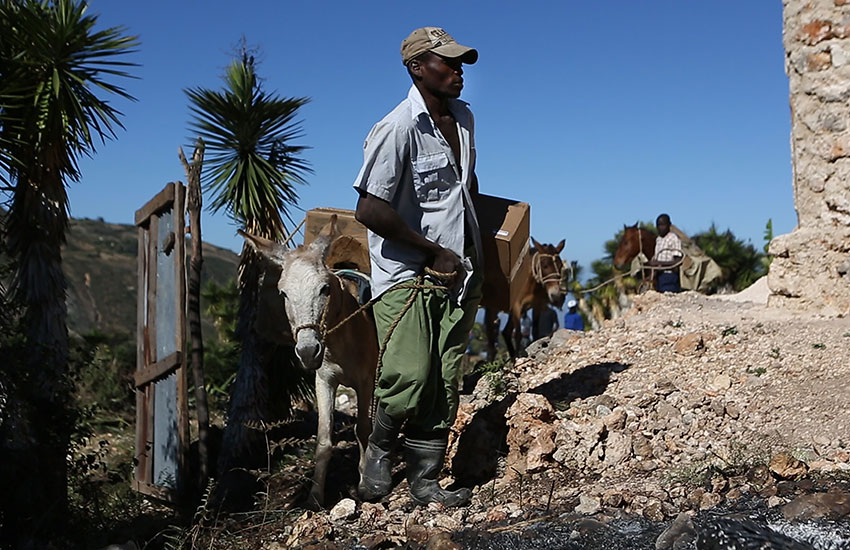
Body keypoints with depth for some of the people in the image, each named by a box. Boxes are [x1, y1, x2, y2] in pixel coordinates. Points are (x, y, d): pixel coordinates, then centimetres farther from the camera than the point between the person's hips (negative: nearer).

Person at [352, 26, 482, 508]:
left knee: (445, 386, 6)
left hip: (459, 275, 7)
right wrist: (434, 252, -13)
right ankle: (379, 450, 14)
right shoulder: (397, 129, -14)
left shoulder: (463, 118, 12)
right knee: (409, 380, -15)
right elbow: (369, 210, -20)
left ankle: (425, 481, 16)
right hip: (407, 275, -7)